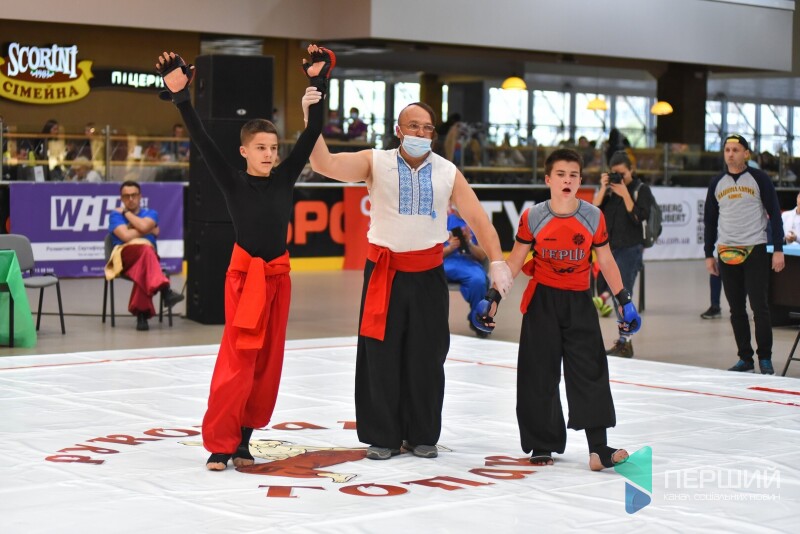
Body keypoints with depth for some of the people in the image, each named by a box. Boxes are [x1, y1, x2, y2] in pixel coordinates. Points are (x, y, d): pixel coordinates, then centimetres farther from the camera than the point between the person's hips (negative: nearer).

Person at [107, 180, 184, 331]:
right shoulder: (115, 215, 12)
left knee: (141, 269, -38)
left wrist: (125, 212, 5)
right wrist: (150, 231, 1)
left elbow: (143, 226, -8)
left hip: (144, 258, 2)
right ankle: (164, 289, -53)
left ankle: (141, 312, -39)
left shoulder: (151, 214, 18)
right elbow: (126, 236, -8)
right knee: (145, 249, -38)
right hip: (124, 256, -2)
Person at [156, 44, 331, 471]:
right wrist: (181, 98, -24)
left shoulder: (285, 178, 4)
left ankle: (243, 438, 16)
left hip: (278, 276, 4)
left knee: (267, 363, 6)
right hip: (244, 274, -4)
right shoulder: (232, 182, -4)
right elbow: (202, 142, -13)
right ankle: (219, 443, -3)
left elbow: (311, 135, 0)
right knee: (238, 360, -9)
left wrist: (317, 86, -7)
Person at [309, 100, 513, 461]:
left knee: (426, 358, 7)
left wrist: (497, 261, -9)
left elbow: (476, 217, 1)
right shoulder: (375, 162, -2)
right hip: (384, 270, -2)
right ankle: (382, 436, 12)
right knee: (381, 356, 1)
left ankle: (422, 436, 20)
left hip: (428, 274, 2)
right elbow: (325, 165, -13)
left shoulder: (448, 172, 3)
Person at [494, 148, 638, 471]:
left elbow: (606, 262, 5)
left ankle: (599, 449, -8)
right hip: (542, 301, 0)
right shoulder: (532, 218, -6)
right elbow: (515, 261, 1)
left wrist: (625, 302, 2)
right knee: (539, 376, 3)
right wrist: (494, 298, -4)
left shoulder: (593, 217, -3)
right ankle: (541, 446, 15)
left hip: (579, 302, 1)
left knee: (590, 373, -7)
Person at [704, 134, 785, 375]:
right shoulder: (717, 184, 10)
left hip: (755, 251, -4)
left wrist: (778, 249, -7)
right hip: (726, 253, 4)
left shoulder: (759, 179, -1)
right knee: (736, 310, 6)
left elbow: (774, 214, -1)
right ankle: (745, 358, 13)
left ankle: (765, 358, 3)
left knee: (760, 307, -5)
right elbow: (710, 221, 15)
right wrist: (709, 254, 11)